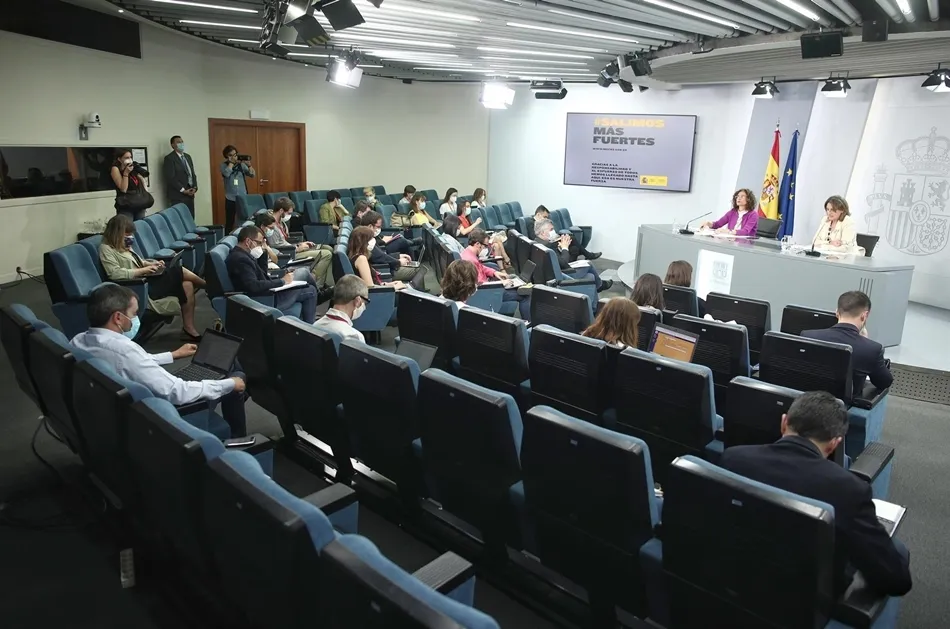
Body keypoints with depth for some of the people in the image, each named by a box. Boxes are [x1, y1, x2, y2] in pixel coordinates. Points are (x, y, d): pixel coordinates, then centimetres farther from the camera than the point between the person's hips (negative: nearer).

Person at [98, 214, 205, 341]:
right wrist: (143, 270, -20)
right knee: (177, 271, -17)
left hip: (146, 281, 9)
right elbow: (115, 273, -21)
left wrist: (151, 263, 7)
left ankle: (189, 328, -13)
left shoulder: (123, 246, 18)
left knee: (186, 284, -13)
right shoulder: (106, 249, -8)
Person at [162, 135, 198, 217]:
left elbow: (193, 173, 18)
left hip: (190, 194, 7)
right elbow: (171, 178, -15)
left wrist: (194, 187, 1)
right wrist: (183, 190, -16)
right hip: (178, 195, -7)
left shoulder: (188, 156, 17)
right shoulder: (169, 158, -7)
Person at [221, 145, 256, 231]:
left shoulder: (241, 164, 6)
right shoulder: (224, 165, 2)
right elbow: (226, 174, -19)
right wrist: (231, 162, -12)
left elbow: (253, 175, 0)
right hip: (230, 198, -1)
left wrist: (249, 165, -15)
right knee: (229, 222, 4)